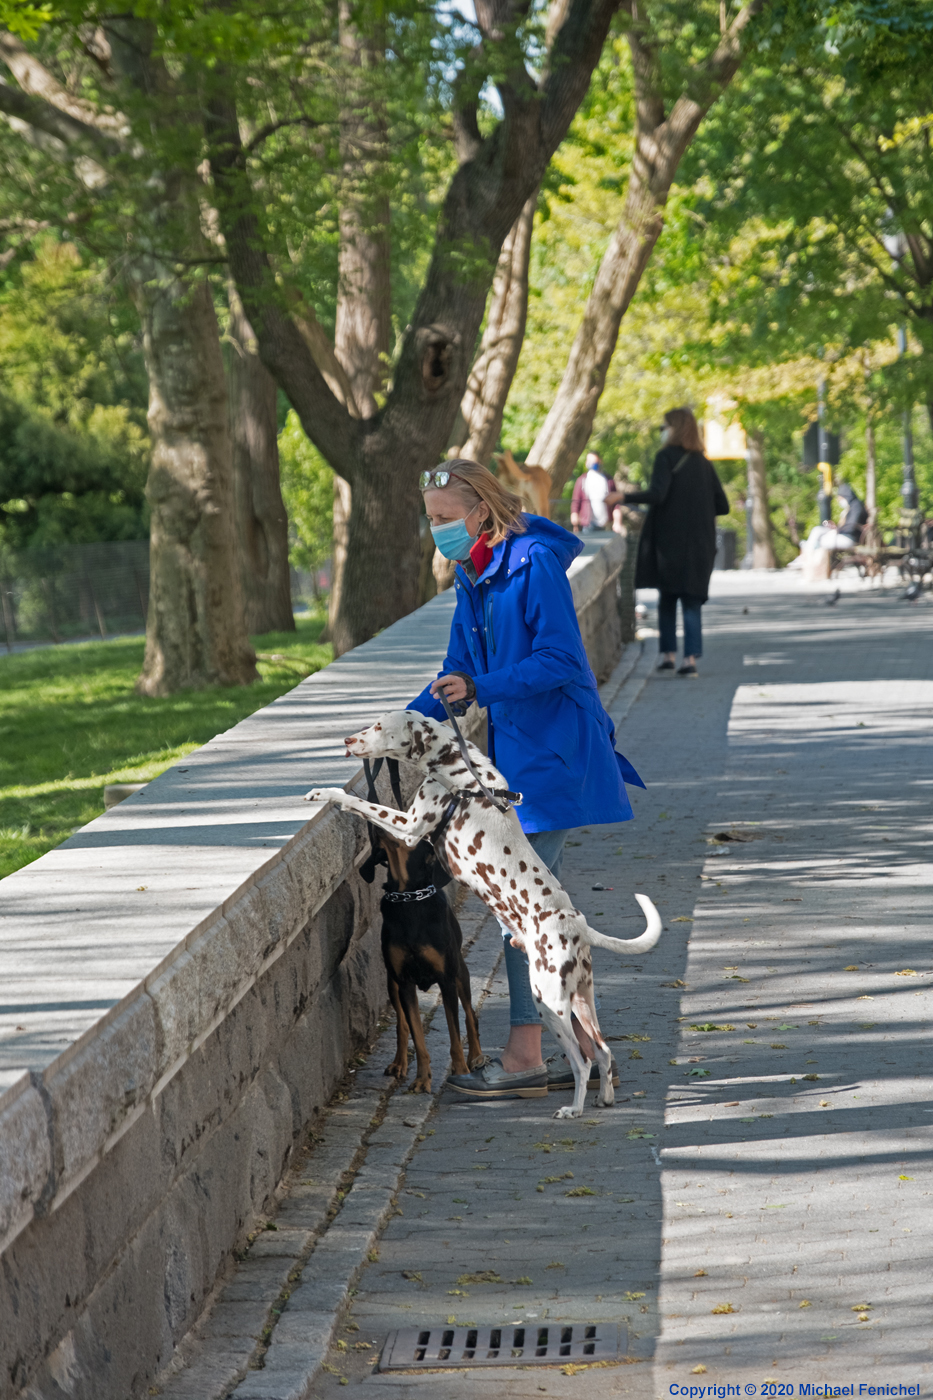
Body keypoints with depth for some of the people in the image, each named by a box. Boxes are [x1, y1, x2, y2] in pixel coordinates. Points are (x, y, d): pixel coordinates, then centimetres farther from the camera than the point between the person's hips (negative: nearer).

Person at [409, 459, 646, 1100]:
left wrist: (480, 688, -25)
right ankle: (583, 1047, 18)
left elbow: (560, 661, -19)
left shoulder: (535, 563, -15)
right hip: (516, 754, 10)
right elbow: (460, 672, 18)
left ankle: (524, 1057, -3)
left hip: (551, 753, -10)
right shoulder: (473, 579, 13)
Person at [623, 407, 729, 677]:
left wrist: (625, 497, -11)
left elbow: (657, 494, -20)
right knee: (692, 600, 5)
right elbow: (723, 506, 9)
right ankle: (691, 657, -5)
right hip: (700, 544, 4)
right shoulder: (704, 463, 9)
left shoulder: (667, 457, -6)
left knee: (667, 598, 12)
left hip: (670, 540, -4)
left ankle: (668, 653, 8)